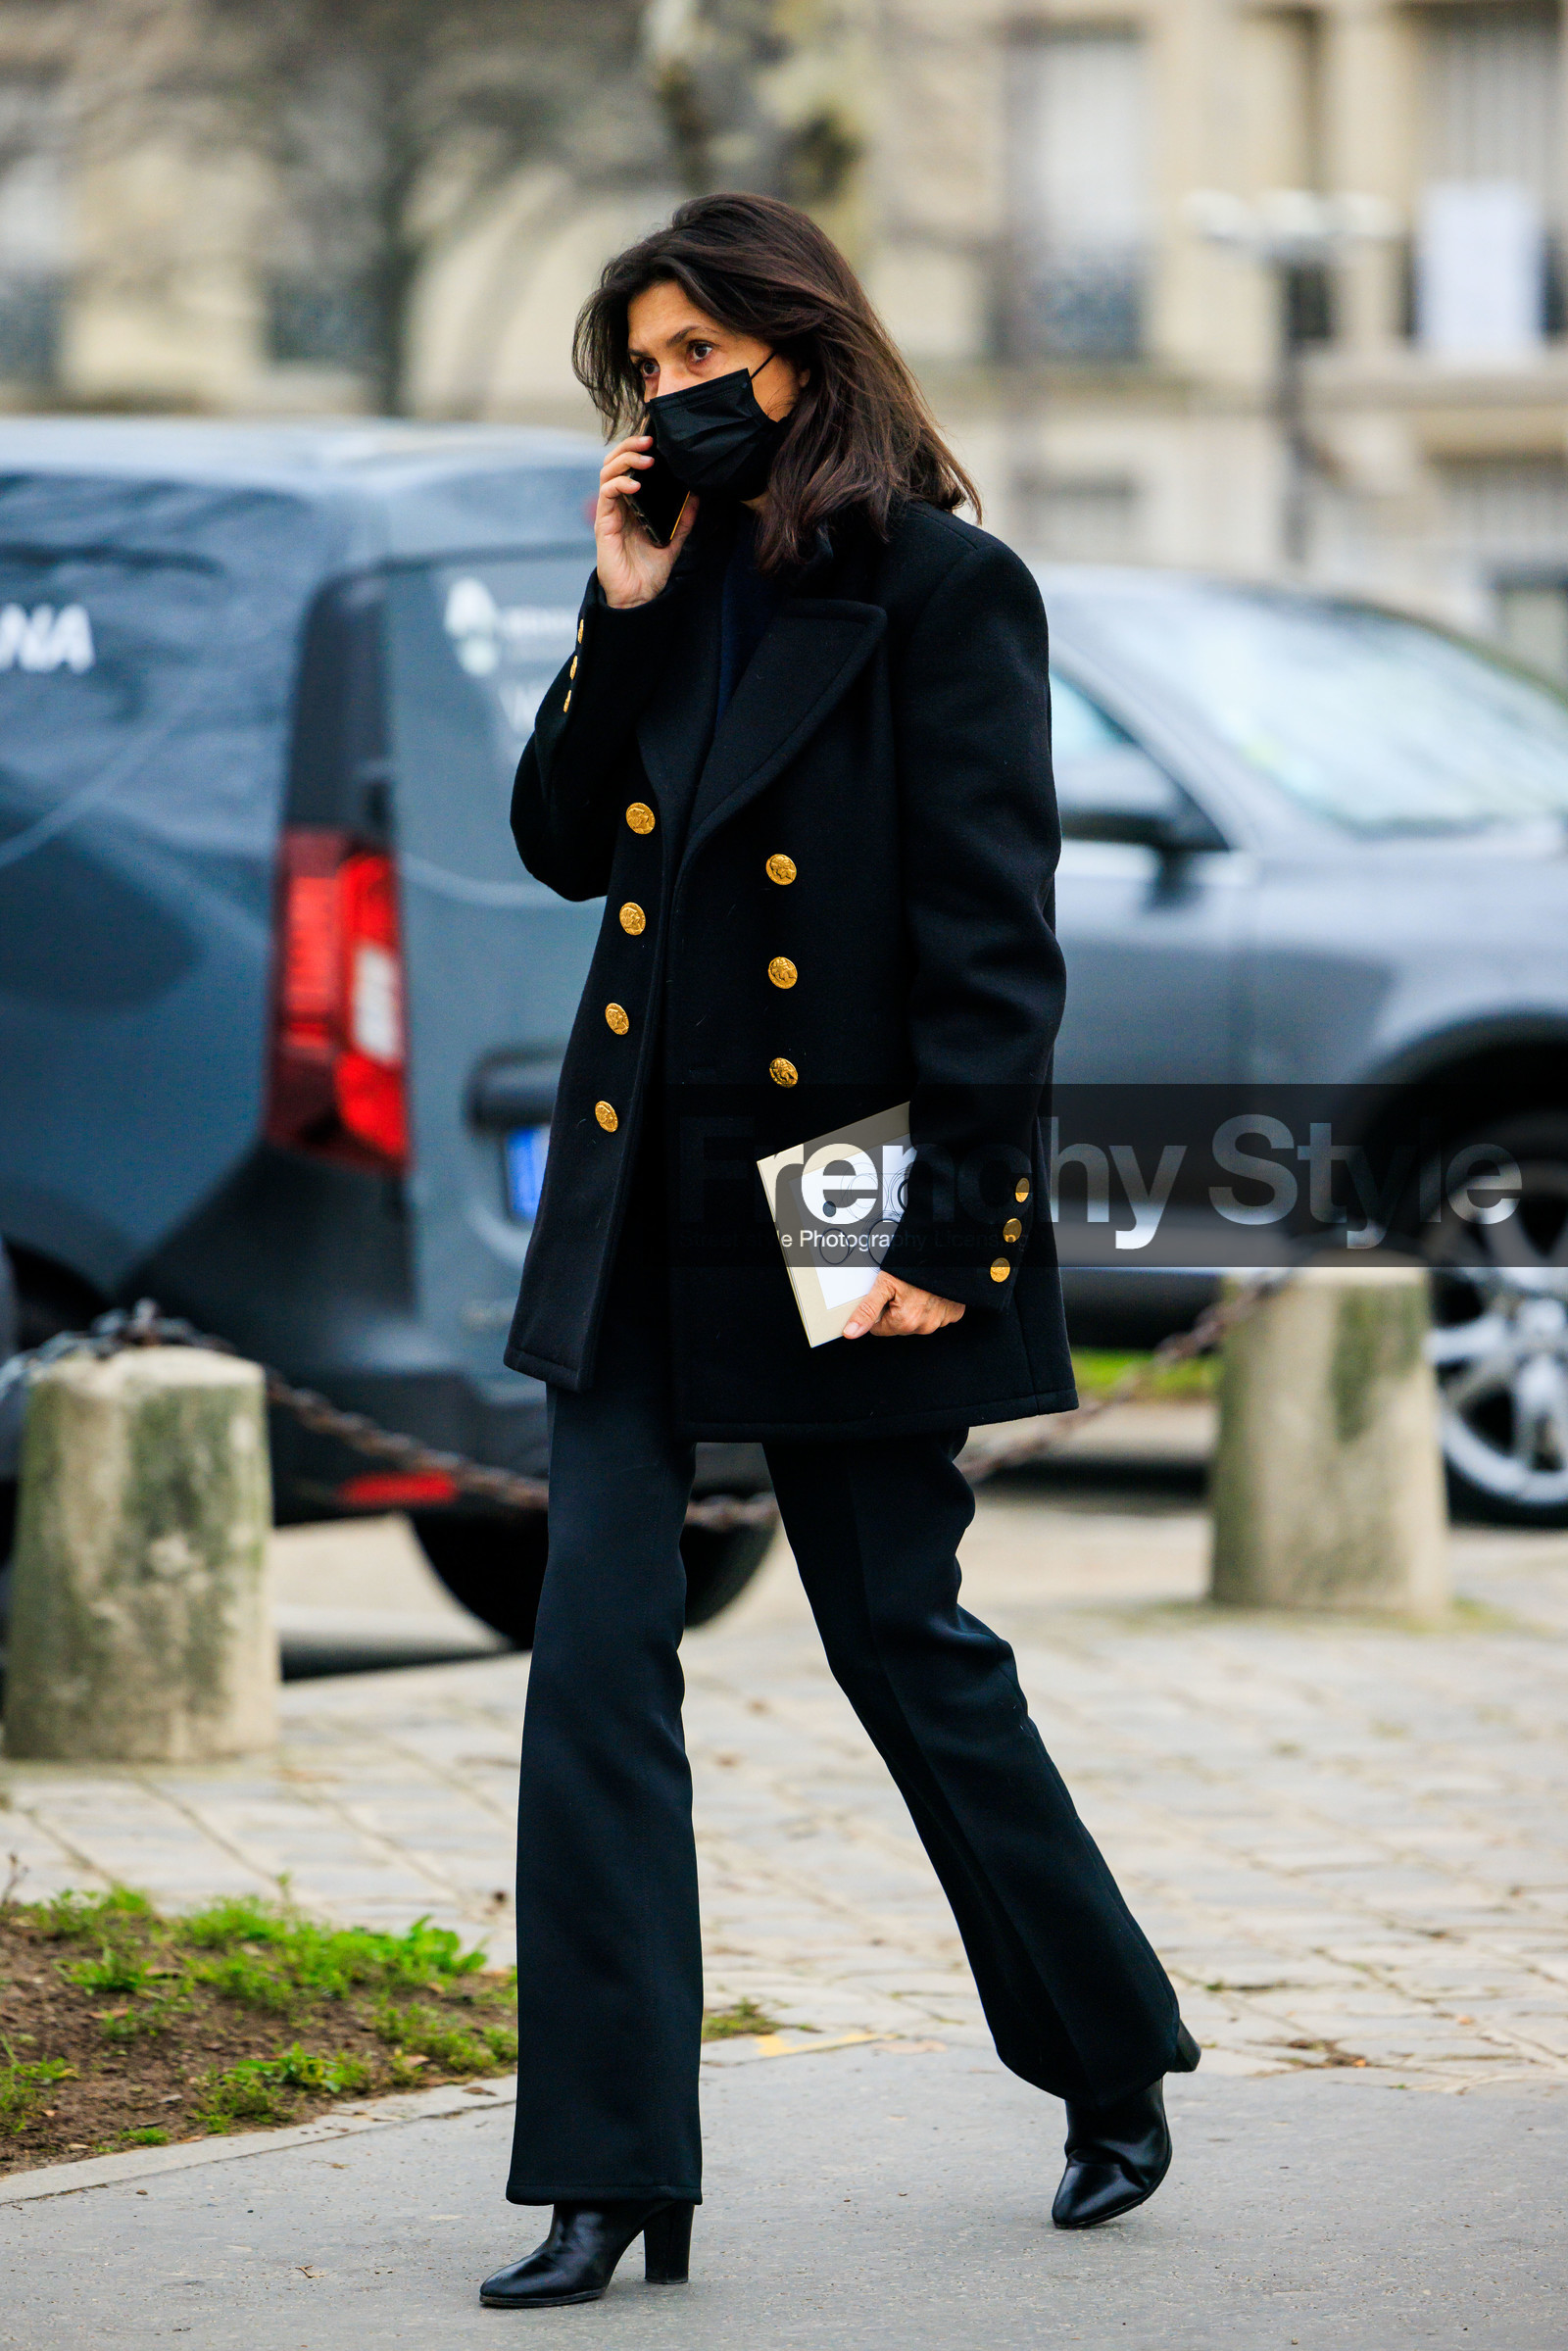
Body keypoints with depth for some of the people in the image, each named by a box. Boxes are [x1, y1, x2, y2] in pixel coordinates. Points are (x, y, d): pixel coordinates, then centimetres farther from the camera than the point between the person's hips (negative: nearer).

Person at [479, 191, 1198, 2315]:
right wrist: (624, 616, -3)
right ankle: (608, 2177, -3)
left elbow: (994, 937, -13)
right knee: (596, 1657, -3)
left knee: (907, 1643, 7)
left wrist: (949, 1226, -17)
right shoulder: (688, 594, 11)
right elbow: (565, 844, 9)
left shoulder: (943, 591, -9)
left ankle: (1115, 2069, 29)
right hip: (644, 1204, 6)